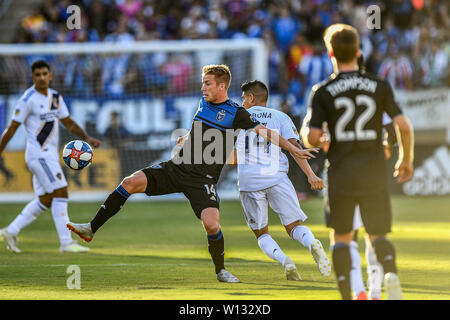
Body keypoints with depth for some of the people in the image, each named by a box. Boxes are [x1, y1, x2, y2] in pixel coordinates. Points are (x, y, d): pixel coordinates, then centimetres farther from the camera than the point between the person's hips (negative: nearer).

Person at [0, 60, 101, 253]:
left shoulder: (55, 97, 12)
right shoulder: (28, 99, -10)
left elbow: (68, 123, 19)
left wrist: (87, 138, 5)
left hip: (50, 156, 8)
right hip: (39, 155, -8)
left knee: (45, 200, 10)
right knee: (60, 192, -14)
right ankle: (66, 242, -14)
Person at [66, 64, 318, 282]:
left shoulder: (236, 113, -6)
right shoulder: (204, 104, 12)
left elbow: (265, 132, -7)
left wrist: (295, 150, -10)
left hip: (203, 180, -5)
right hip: (177, 167, 5)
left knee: (212, 225, -22)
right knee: (131, 182, -11)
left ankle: (221, 271, 6)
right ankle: (92, 229, -5)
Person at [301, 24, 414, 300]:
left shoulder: (323, 92, -3)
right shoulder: (380, 86, 0)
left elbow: (313, 137, -10)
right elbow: (404, 126, -5)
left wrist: (320, 142, 14)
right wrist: (407, 160, 10)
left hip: (341, 174, -1)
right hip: (374, 173, 1)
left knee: (342, 236, 13)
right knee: (378, 235, 9)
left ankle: (346, 294, 1)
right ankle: (391, 272, -23)